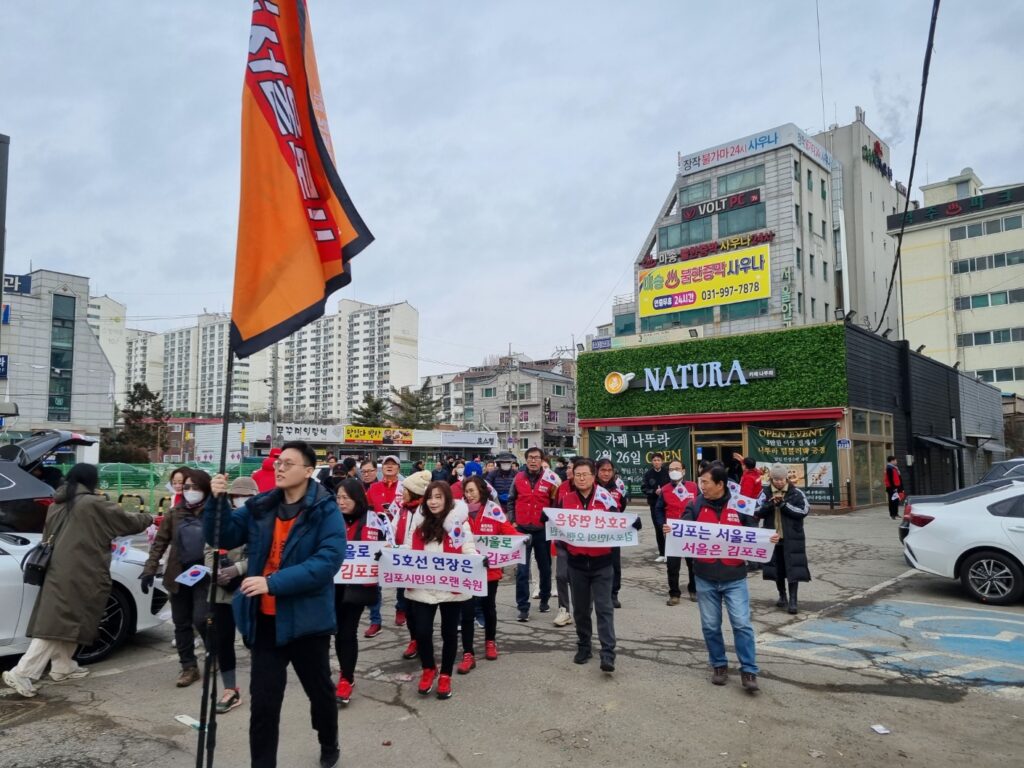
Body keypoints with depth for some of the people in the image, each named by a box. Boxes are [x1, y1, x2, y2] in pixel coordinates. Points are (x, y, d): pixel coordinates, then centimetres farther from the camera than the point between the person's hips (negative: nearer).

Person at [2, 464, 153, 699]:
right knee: (59, 623, -8)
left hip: (58, 572, 9)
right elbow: (127, 521, 1)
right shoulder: (94, 504, -9)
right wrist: (147, 518, 19)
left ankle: (62, 667, 23)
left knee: (60, 621, 16)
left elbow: (48, 537, 22)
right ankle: (22, 673, -10)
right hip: (78, 574, -9)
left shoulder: (57, 505, 13)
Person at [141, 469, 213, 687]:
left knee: (200, 619, -11)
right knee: (181, 623, 9)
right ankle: (189, 667, 22)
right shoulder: (174, 513, 5)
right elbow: (160, 542, 7)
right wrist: (150, 569, -1)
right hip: (178, 575, 4)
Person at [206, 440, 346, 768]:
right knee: (263, 702, 8)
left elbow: (328, 561, -24)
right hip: (265, 620, 3)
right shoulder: (259, 507, 2)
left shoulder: (326, 512, -14)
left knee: (320, 690, 19)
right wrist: (217, 501, -15)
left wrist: (274, 582, -30)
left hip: (306, 619, -3)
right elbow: (222, 537, 2)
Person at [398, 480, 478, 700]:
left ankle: (445, 676, 31)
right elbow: (408, 549, 12)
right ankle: (428, 670, 29)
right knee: (422, 632, 0)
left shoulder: (458, 522, -6)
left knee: (449, 632, 10)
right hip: (421, 588, 2)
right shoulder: (419, 521, 6)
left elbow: (469, 550, -8)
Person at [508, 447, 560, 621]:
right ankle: (523, 607, 2)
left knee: (545, 567, 14)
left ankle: (545, 600, 32)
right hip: (522, 529, 0)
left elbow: (556, 504, 4)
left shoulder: (550, 479, -3)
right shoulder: (518, 478, 2)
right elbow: (511, 501, 10)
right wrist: (512, 521, 3)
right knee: (522, 570, -3)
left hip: (543, 530, 0)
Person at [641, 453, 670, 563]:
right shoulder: (648, 474, 0)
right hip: (655, 504, 3)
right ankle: (662, 553, 19)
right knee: (658, 529, 9)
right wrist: (654, 492, -16)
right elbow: (644, 488, -1)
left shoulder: (667, 472, -6)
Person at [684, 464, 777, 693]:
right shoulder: (696, 505, -1)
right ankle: (719, 665, 27)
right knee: (710, 625, 11)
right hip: (705, 578, 2)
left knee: (742, 624, -2)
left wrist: (769, 539, -16)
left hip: (734, 577, -2)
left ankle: (748, 671, 10)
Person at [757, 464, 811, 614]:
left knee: (792, 568, -5)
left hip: (792, 537, -3)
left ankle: (793, 600, 0)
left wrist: (784, 504, -18)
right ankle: (782, 596, 27)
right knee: (776, 567, 11)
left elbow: (804, 511, -12)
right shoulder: (766, 493, 4)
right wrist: (771, 504, -18)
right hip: (772, 537, 3)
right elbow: (758, 512, -1)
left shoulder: (796, 493, -4)